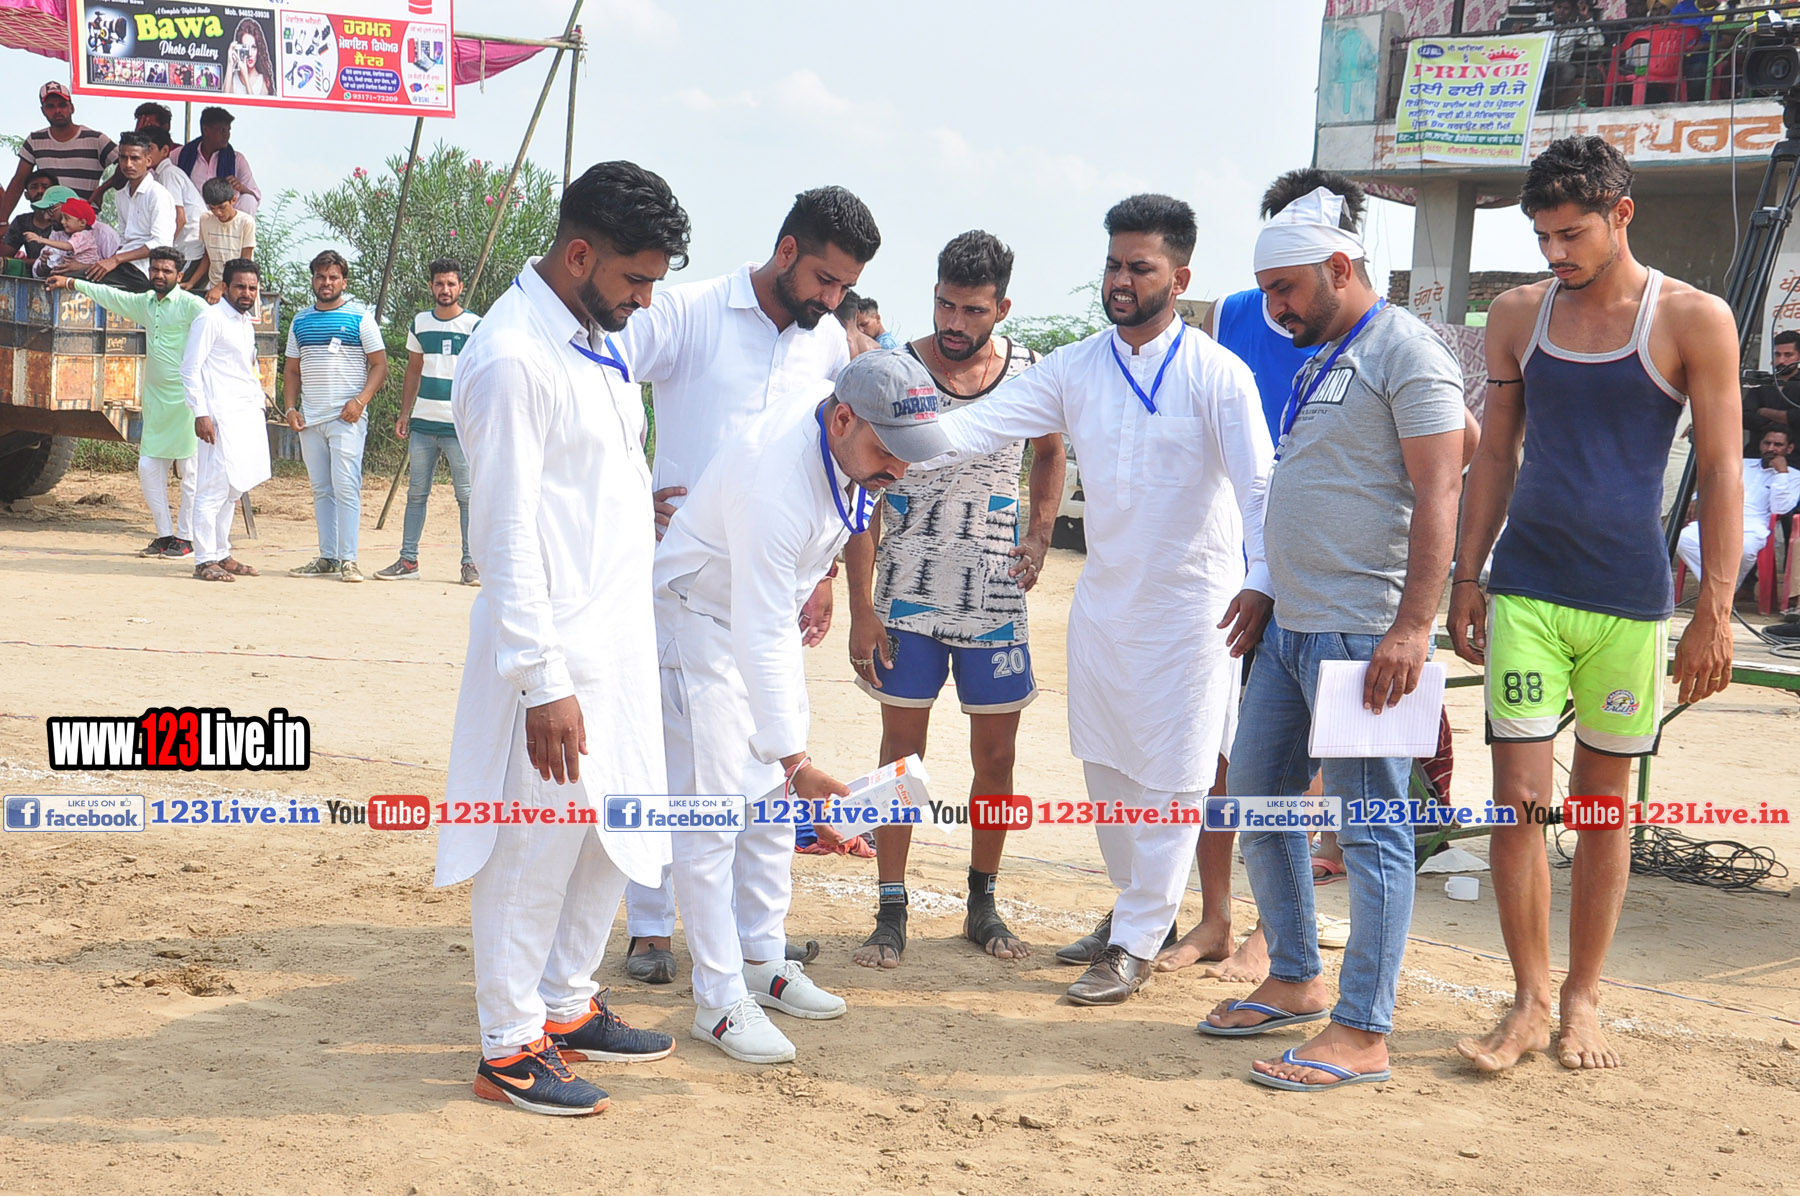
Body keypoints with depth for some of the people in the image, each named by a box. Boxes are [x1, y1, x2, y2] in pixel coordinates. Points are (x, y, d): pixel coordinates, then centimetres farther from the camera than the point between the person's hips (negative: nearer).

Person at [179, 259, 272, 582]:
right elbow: (190, 368, -11)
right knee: (214, 488, -10)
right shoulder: (211, 319, -7)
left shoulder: (246, 322, 19)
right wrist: (200, 413, -18)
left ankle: (221, 553, 20)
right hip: (221, 416, -9)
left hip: (248, 416, 9)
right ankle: (205, 560, -7)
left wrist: (260, 397, 19)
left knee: (233, 489, 12)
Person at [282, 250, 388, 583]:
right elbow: (292, 369, 20)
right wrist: (290, 408, 5)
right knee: (321, 490, 8)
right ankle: (327, 557, 13)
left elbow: (379, 365, -1)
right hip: (310, 419, 5)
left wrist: (360, 401, -14)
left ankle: (348, 559, -10)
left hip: (346, 418, -5)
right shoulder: (300, 320, 15)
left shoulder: (359, 317, 1)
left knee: (345, 487, -11)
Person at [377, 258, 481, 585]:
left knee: (467, 495, -3)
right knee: (416, 493, 7)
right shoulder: (420, 323, 12)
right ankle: (408, 559, 12)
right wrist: (404, 413, 13)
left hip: (461, 425, -4)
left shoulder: (474, 325, -1)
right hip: (422, 423, 4)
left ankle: (471, 563, 4)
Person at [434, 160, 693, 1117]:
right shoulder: (511, 356, -18)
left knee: (610, 834, 18)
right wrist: (542, 683, -21)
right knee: (535, 850, 0)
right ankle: (510, 1048, 14)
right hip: (555, 650, -9)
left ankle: (567, 1005, 34)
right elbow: (506, 534, -20)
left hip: (615, 635, 9)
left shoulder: (593, 340, 12)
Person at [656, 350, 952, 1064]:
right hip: (701, 621, -8)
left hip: (772, 610, 9)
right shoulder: (777, 482, -38)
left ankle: (763, 959, 23)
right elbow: (759, 643, -39)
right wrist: (799, 767, -42)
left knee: (772, 797, 12)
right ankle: (720, 1000, -6)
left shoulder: (852, 444, -13)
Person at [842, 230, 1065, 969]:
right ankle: (891, 913, 12)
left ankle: (982, 906, 22)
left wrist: (1041, 532, 5)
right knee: (901, 753, 3)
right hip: (906, 602, -2)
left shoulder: (1031, 376, 0)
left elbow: (1051, 452, 22)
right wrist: (861, 609, -9)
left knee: (996, 757, 7)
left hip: (996, 601, 2)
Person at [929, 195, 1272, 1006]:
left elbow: (1259, 488, -16)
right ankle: (1143, 906, 34)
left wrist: (1264, 584, -30)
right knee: (1106, 768, 15)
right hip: (1102, 599, 5)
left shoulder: (1216, 375, -10)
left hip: (1190, 605, -5)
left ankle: (1136, 944, 9)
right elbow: (981, 424, -4)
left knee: (1170, 779, -1)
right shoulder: (1075, 369, 2)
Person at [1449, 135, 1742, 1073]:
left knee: (1605, 801, 7)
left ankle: (1581, 1001, 19)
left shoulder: (1693, 321, -3)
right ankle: (1528, 1001, 8)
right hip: (1526, 588, 2)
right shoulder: (1517, 315, 7)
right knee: (1518, 795, -3)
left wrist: (1715, 614, -7)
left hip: (1630, 599, -2)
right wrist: (1465, 579, 9)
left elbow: (1721, 474, -3)